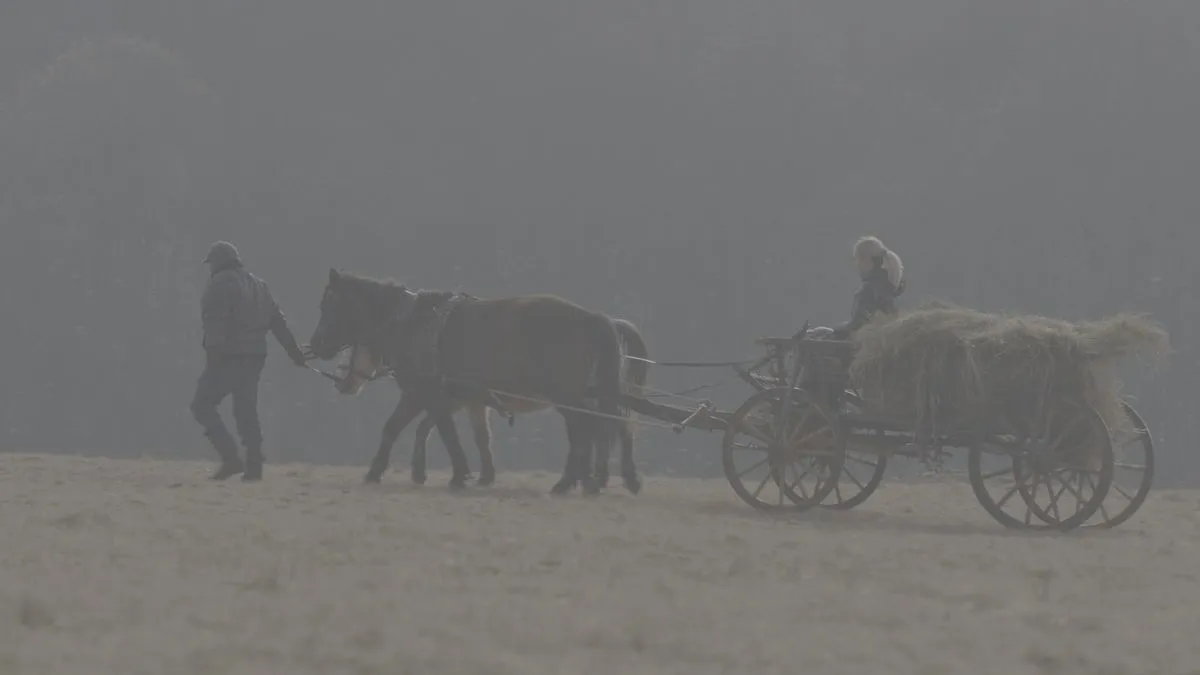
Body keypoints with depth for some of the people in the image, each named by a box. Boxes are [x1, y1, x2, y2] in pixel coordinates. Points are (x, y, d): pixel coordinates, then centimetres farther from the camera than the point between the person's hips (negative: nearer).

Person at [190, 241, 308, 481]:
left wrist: (213, 351, -29)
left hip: (227, 356, -8)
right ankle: (253, 467, 6)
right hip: (255, 357, 8)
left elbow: (215, 321, -21)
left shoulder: (220, 284, -7)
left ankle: (231, 459, -13)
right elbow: (278, 323, 20)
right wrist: (295, 353, 22)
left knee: (202, 406, -2)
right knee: (247, 412, 11)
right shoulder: (259, 285, 18)